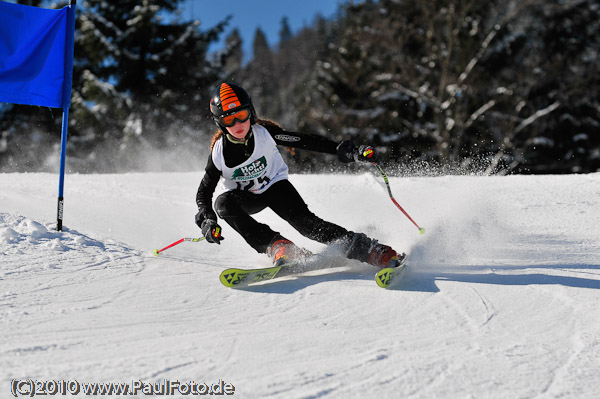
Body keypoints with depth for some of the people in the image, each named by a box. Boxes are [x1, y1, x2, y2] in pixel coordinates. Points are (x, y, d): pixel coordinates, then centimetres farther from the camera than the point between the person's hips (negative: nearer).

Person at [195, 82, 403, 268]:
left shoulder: (264, 133, -22)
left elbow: (306, 141, -23)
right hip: (245, 197, 1)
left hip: (275, 186, -1)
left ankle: (369, 249, -28)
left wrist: (349, 152, -32)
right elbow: (203, 193, -11)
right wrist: (206, 219, -31)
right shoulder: (220, 151, -20)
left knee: (305, 222, -25)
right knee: (223, 204, -32)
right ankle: (277, 246, -31)